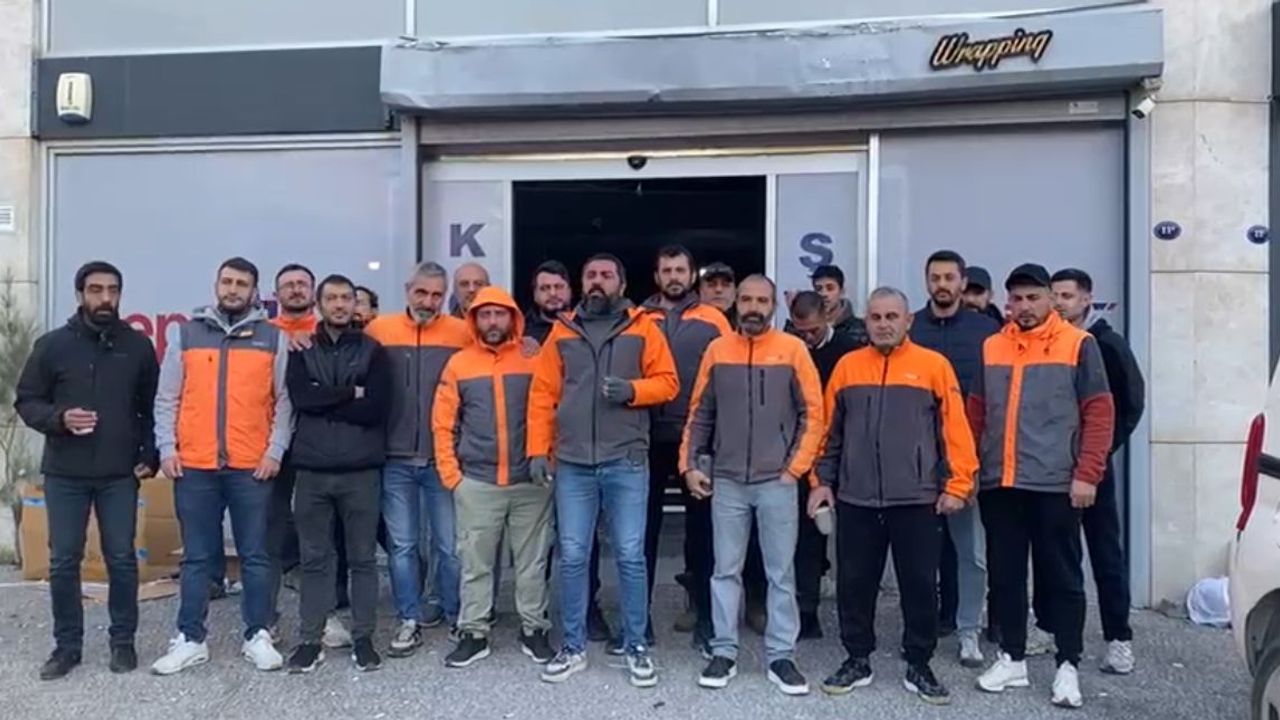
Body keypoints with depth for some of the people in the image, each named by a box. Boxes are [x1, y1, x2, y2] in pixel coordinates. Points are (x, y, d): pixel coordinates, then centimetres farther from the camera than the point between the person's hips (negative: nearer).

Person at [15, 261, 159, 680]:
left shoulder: (138, 346, 4)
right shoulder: (52, 345, 1)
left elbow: (152, 408, 8)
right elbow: (25, 401, 5)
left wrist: (150, 456, 0)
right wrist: (59, 419, -15)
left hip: (120, 474, 0)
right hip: (64, 474, 0)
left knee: (122, 559, 5)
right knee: (63, 562, 6)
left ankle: (123, 640, 18)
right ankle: (67, 645, 19)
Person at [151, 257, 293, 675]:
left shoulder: (273, 338, 4)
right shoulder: (187, 335, 9)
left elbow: (285, 401, 3)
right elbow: (166, 398, 9)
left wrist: (275, 450, -6)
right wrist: (167, 448, 0)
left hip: (252, 467, -1)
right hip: (193, 466, 1)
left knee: (255, 555, 6)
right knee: (197, 557, 10)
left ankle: (258, 636, 16)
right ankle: (190, 639, 19)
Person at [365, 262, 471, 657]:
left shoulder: (463, 333, -2)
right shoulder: (378, 330, 2)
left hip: (444, 458, -1)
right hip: (395, 459, 1)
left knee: (449, 545, 8)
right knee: (401, 545, 9)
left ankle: (455, 616, 24)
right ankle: (410, 621, 21)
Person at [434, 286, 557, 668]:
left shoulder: (534, 360, 1)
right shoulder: (459, 364, 4)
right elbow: (443, 424, 5)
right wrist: (450, 473, 0)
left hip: (531, 481, 0)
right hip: (476, 483, 1)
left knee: (532, 561, 8)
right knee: (475, 562, 7)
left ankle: (533, 630, 21)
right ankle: (474, 633, 19)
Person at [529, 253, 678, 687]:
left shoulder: (643, 328, 4)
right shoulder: (562, 332, 9)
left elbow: (667, 382, 2)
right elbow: (543, 393, 6)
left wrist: (632, 390, -17)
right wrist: (538, 449, -1)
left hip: (627, 462, -2)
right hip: (572, 464, 2)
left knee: (630, 556, 3)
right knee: (572, 557, 7)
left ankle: (637, 647, 17)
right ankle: (573, 647, 20)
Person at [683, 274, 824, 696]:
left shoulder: (793, 350, -2)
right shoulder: (718, 350, 5)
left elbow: (812, 414, -1)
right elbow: (700, 414, 9)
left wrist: (796, 467, -6)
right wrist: (691, 463, 2)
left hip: (777, 482, -2)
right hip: (726, 482, 2)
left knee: (781, 572, 5)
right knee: (726, 570, 8)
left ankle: (780, 657, 15)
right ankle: (724, 653, 18)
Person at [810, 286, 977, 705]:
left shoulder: (934, 365, -1)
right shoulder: (847, 366, 7)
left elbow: (955, 428, -2)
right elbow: (831, 431, 11)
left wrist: (957, 484, -7)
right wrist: (823, 481, 8)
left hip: (917, 500, -2)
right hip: (856, 500, 2)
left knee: (920, 585, 6)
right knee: (856, 584, 9)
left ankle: (918, 667, 21)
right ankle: (857, 661, 24)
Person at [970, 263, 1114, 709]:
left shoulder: (1078, 345, 0)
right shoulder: (990, 348, 10)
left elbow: (1099, 414, -3)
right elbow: (976, 412, 14)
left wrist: (1086, 475, -9)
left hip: (1055, 484, -3)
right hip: (999, 484, 4)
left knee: (1062, 575, 5)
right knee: (1006, 574, 10)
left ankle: (1068, 666, 16)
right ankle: (1012, 658, 22)